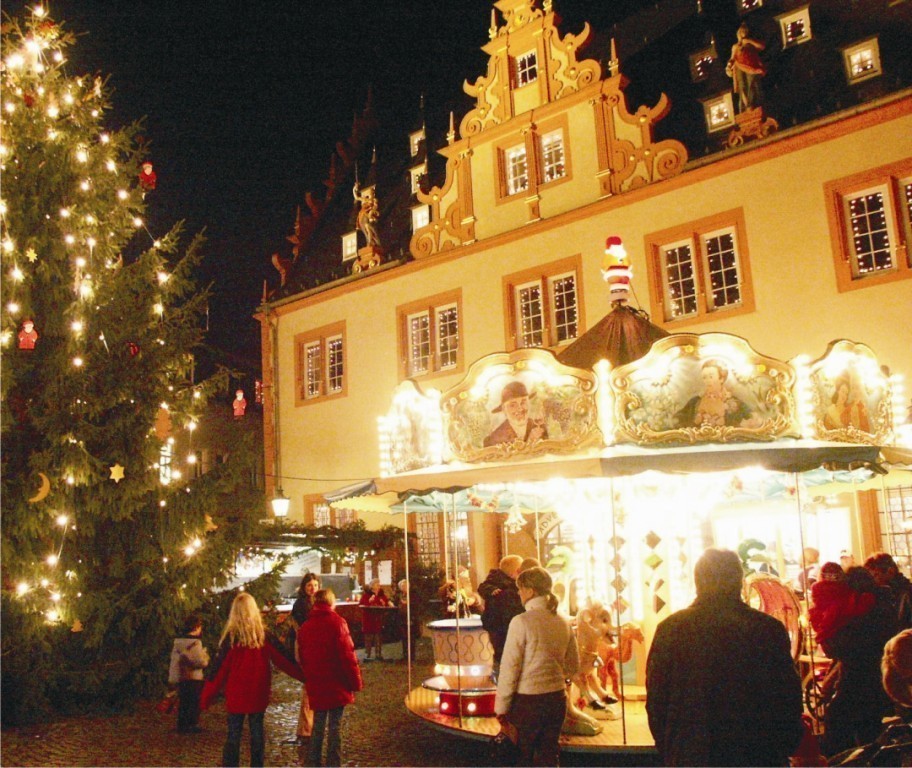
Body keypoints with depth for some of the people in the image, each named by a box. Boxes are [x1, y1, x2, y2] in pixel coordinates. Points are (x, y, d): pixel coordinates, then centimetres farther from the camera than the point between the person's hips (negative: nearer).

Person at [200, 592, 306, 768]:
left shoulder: (231, 637, -8)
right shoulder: (264, 636, -2)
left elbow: (219, 669, -7)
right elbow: (283, 661, 0)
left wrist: (206, 697, 1)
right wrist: (305, 676, 8)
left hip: (236, 694, -2)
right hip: (258, 694, 2)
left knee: (233, 735, 4)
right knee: (257, 732, 13)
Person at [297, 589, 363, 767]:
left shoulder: (305, 627, 6)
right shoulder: (337, 622, -13)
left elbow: (302, 658, 13)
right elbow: (347, 655, -16)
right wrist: (356, 682, -8)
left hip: (315, 687, 5)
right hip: (337, 685, -5)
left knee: (318, 725, 16)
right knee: (335, 726, 3)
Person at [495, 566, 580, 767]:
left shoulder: (521, 622, -14)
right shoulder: (564, 622, 3)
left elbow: (510, 667, -13)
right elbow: (573, 666, 11)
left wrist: (501, 707, -5)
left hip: (528, 700, -5)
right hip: (557, 698, 5)